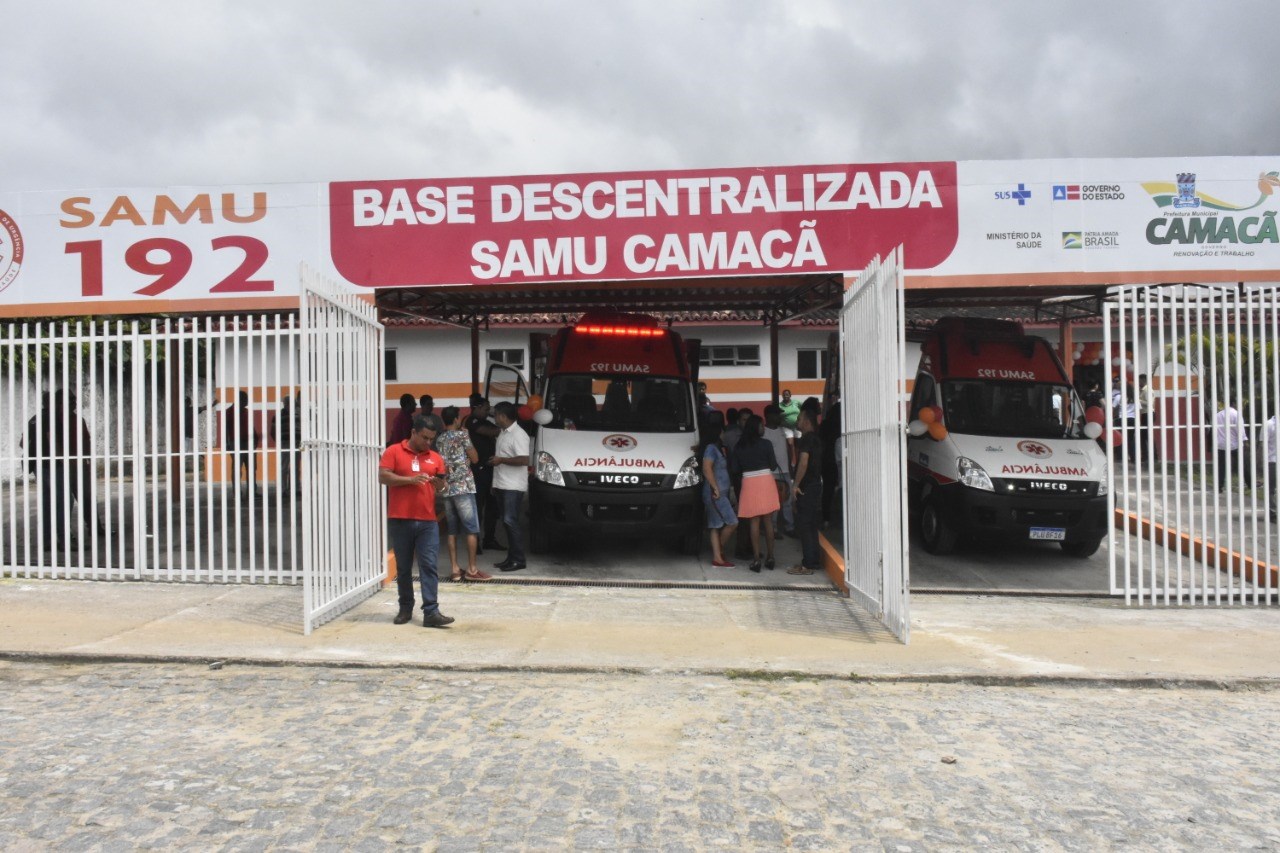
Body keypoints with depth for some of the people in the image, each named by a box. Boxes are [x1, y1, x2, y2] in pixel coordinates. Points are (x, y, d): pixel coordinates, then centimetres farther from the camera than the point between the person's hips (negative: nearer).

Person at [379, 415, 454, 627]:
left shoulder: (435, 457, 11)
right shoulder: (393, 452, 1)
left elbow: (441, 486, 16)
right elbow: (383, 476, -8)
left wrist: (439, 483, -8)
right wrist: (410, 479, -17)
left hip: (427, 521, 2)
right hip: (400, 520, -2)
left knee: (429, 566, -5)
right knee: (403, 567, 9)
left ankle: (431, 612, -6)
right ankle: (405, 608, 22)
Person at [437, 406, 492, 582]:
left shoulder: (439, 440, 13)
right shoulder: (462, 434, -5)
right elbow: (474, 458, 0)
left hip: (447, 488, 6)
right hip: (463, 487, -6)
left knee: (452, 530, 8)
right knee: (472, 529, -2)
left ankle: (454, 569, 7)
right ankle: (472, 569, -2)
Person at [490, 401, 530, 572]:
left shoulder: (518, 435, -15)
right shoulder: (503, 433, 15)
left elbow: (524, 460, -23)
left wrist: (501, 460, -19)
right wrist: (495, 458, 13)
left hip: (514, 486, -10)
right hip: (502, 485, 10)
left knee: (511, 521, -10)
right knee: (507, 522, 11)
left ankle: (518, 560, -3)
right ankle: (511, 557, 18)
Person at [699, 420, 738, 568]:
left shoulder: (716, 448, 20)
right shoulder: (711, 448, -11)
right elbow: (707, 468, -21)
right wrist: (716, 488, -21)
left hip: (720, 493, 10)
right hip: (716, 494, -10)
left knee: (716, 526, 7)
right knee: (732, 523, -9)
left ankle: (717, 558, 7)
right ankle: (720, 550, 6)